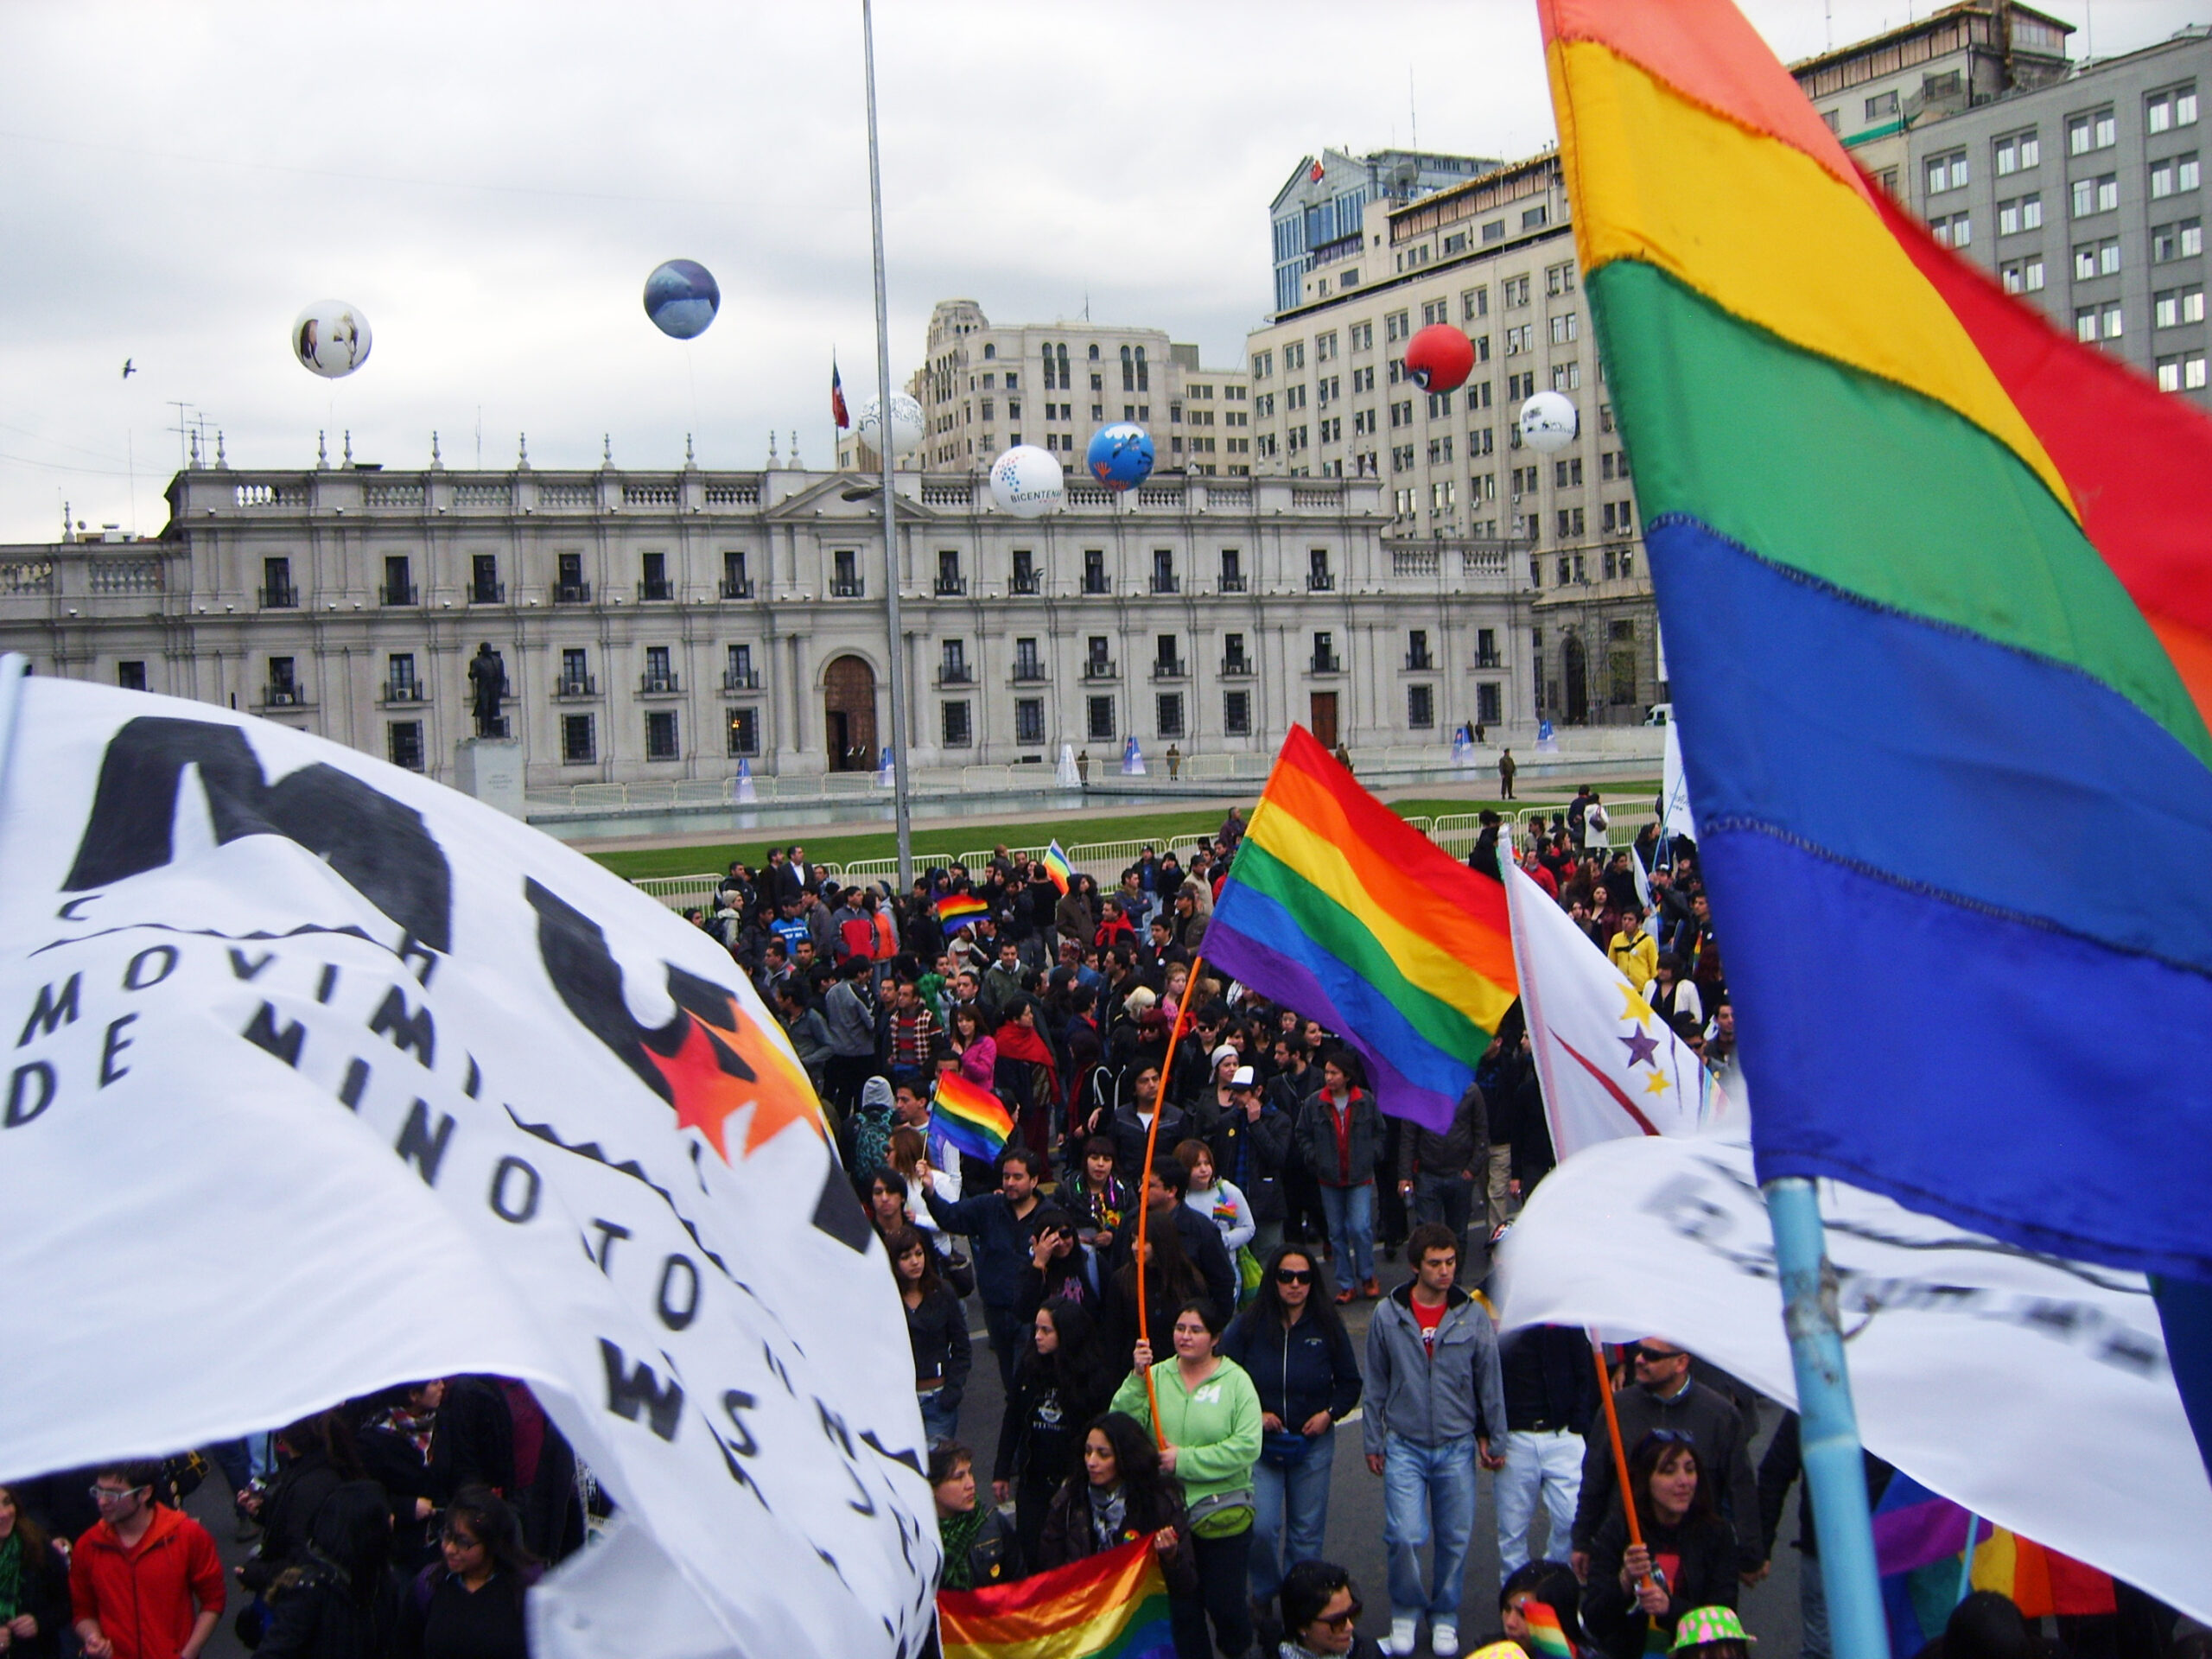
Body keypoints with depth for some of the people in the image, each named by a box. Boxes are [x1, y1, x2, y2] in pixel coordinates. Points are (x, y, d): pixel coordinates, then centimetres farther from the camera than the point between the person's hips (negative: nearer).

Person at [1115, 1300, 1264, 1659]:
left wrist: (1185, 1460, -18)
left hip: (1223, 1512, -2)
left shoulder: (1235, 1381, -7)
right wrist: (1137, 1378, -20)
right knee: (1181, 1606, 13)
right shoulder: (1157, 1376, 1)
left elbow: (1246, 1447, -17)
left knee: (1224, 1604, 6)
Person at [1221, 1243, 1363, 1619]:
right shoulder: (1248, 1326, -5)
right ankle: (1264, 1596, 15)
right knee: (1261, 1528, -9)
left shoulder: (1328, 1327, -1)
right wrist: (1253, 1415, -12)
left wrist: (1330, 1413, -9)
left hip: (1313, 1444, 1)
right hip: (1259, 1445, -1)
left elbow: (1350, 1383, 8)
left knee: (1307, 1533, 8)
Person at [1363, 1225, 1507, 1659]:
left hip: (1458, 1445, 1)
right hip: (1404, 1446, -1)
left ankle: (1445, 1616, 30)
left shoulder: (1473, 1315, -3)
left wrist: (1495, 1438, 7)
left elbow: (1490, 1381, 5)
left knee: (1454, 1538, 8)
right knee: (1404, 1536, -9)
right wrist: (1373, 1441, 6)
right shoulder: (1388, 1314, -4)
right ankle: (1405, 1612, 16)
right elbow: (1376, 1384, 4)